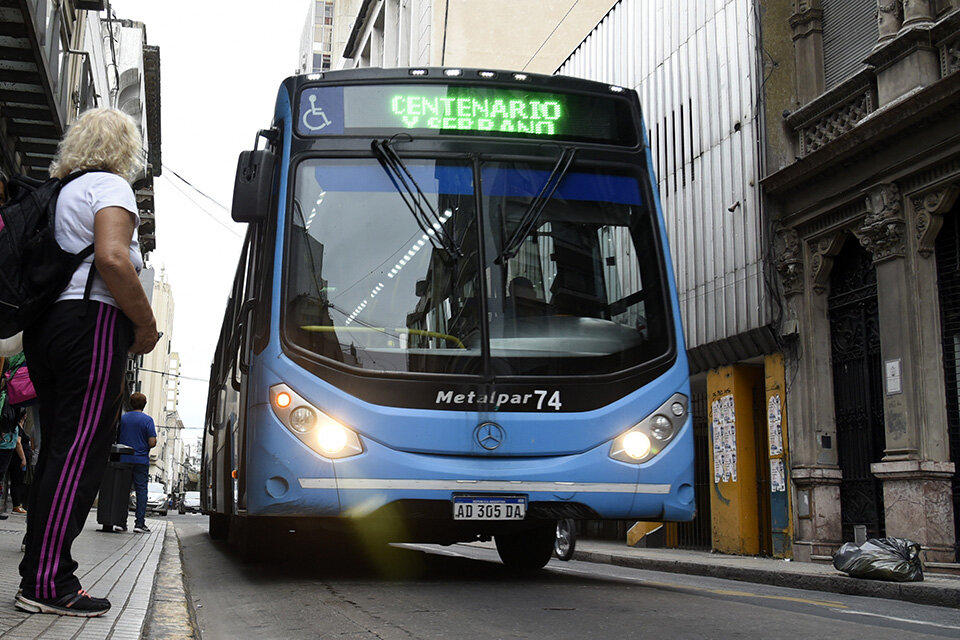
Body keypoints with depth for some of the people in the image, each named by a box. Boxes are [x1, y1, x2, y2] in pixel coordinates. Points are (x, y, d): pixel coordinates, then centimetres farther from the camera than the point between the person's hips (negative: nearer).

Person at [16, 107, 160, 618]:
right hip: (92, 324, -9)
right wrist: (147, 326, -10)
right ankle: (46, 584, -10)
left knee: (58, 451, 12)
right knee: (80, 454, -9)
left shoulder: (60, 193, 24)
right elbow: (112, 259, -18)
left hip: (44, 325, 9)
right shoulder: (109, 186, -2)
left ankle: (39, 573, 15)